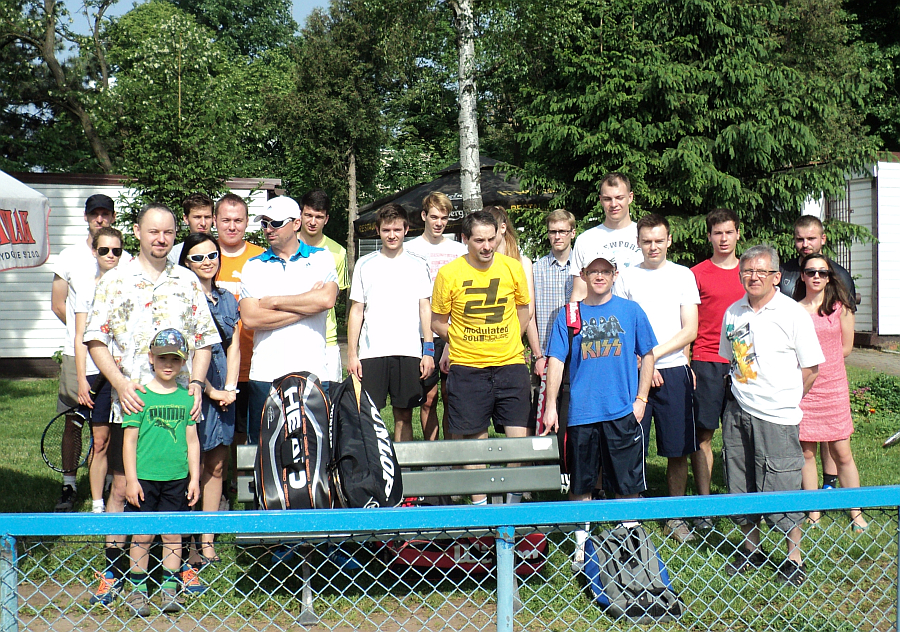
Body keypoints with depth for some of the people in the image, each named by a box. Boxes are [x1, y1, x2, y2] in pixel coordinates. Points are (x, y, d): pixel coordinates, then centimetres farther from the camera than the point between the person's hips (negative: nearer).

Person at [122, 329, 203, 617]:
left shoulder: (187, 398, 6)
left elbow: (192, 440, 9)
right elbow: (130, 439, -3)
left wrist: (194, 478, 6)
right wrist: (131, 479, -7)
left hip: (177, 477, 2)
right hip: (144, 477, -2)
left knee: (172, 534, 7)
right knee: (142, 535, 2)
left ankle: (170, 590, 17)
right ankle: (138, 591, 13)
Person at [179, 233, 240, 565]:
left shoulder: (227, 298, 15)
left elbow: (233, 345, 13)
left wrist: (230, 387, 0)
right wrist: (209, 390, -10)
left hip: (222, 392, 6)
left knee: (216, 467, 6)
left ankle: (208, 541, 12)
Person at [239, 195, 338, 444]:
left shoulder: (321, 258, 8)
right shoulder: (254, 267, 10)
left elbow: (326, 299, -12)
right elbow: (249, 318, -6)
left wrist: (273, 302, -4)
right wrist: (306, 306, -6)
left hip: (312, 371, -1)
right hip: (265, 374, 1)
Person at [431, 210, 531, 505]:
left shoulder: (513, 268, 1)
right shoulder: (449, 274, -5)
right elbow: (438, 321, 5)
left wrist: (508, 342, 9)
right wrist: (466, 343, 1)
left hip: (510, 363, 1)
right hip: (467, 369, -1)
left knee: (519, 437, -4)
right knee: (474, 439, 4)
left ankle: (514, 497, 14)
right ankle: (479, 503, 18)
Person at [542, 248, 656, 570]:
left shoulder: (631, 311, 5)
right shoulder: (569, 315, 5)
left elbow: (647, 355, 10)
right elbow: (556, 361, 3)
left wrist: (640, 399, 1)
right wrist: (551, 406, -3)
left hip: (623, 412, 0)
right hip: (581, 413, 1)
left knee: (628, 486, 4)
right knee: (580, 486, 8)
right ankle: (581, 546, 21)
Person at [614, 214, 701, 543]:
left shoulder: (683, 275, 7)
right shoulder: (626, 278, 7)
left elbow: (690, 330, 1)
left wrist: (654, 354, -10)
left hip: (674, 371, 0)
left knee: (678, 450, 3)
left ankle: (675, 516, 15)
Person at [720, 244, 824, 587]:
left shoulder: (793, 314, -6)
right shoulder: (733, 313, 8)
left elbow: (811, 368, -2)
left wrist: (785, 400, 1)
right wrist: (742, 392, 13)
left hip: (776, 416, -5)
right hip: (738, 412, 5)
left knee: (780, 488, -3)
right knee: (739, 484, 10)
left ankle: (795, 557, 12)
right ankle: (751, 548, 27)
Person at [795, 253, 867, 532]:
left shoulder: (841, 307, 3)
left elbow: (845, 348, 8)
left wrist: (819, 361, 5)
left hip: (834, 386, 0)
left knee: (842, 453, 2)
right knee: (806, 451, 3)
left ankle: (856, 512, 10)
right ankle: (813, 512, 13)